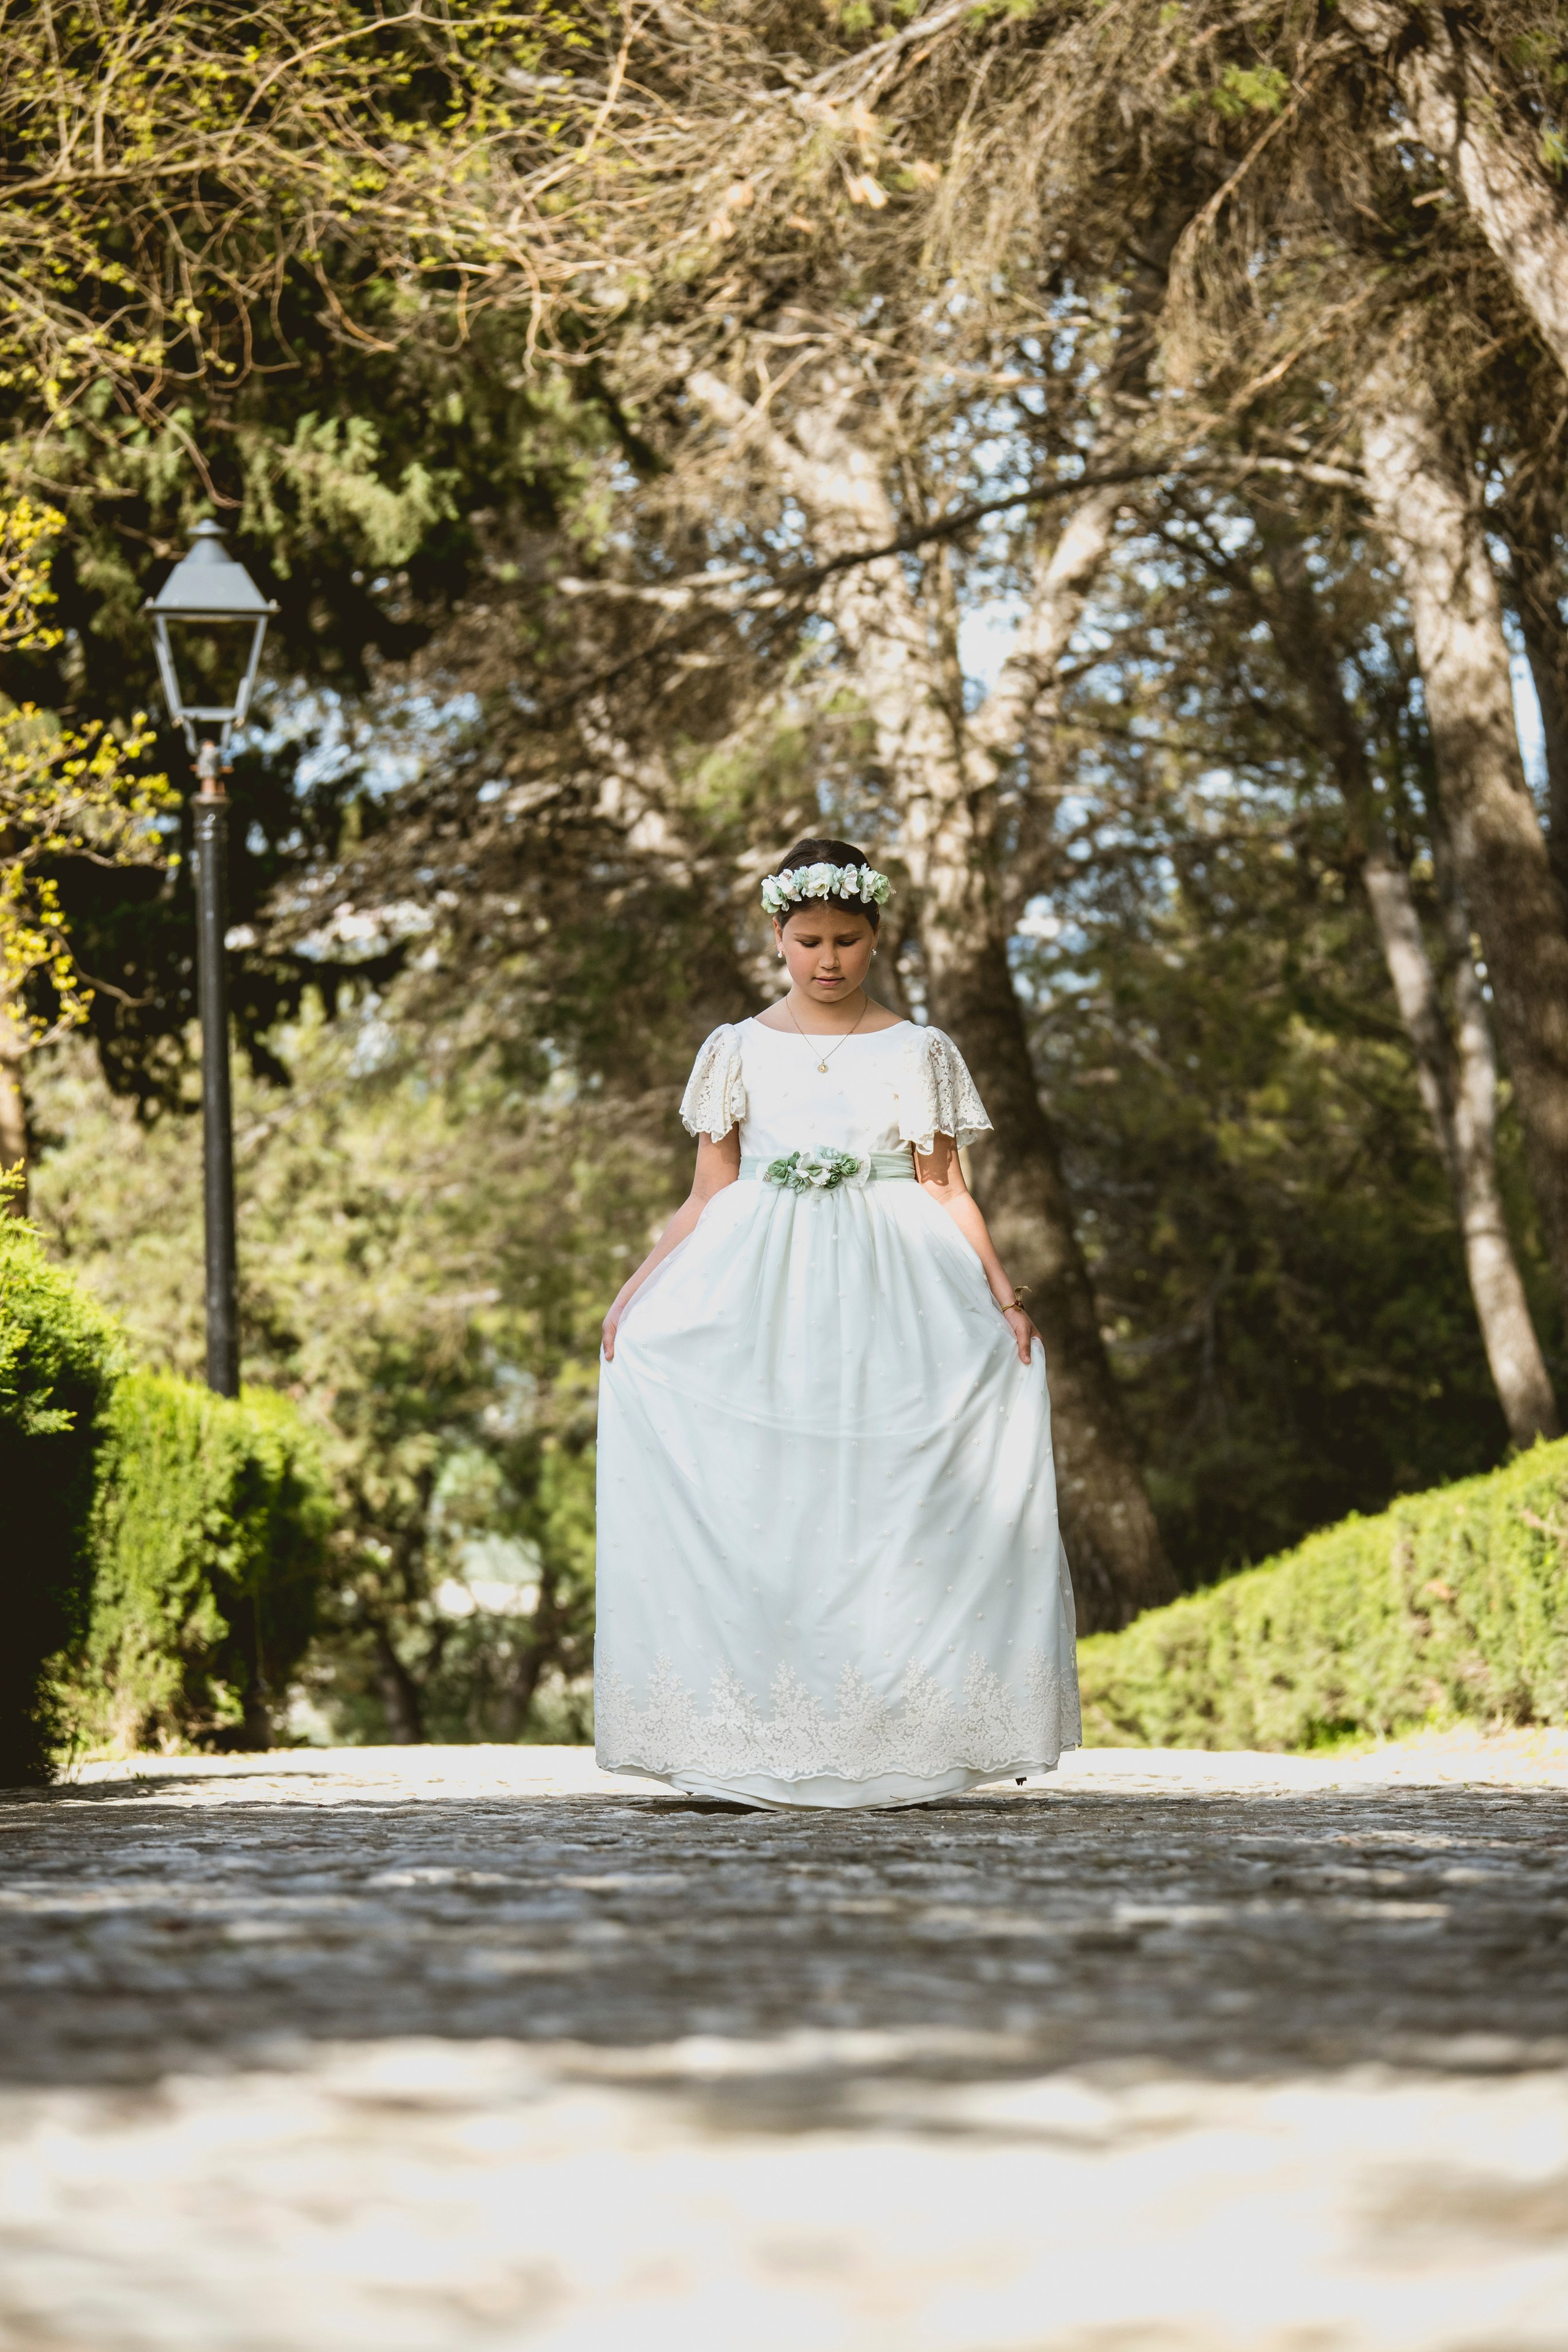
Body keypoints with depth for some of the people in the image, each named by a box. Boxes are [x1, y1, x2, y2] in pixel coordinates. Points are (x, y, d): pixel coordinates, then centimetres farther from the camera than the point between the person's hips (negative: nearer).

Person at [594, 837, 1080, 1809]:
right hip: (759, 1293, 1)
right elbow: (707, 1197, 11)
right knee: (756, 1506, -9)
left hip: (891, 1293, -1)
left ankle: (898, 1744, -7)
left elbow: (947, 1191, 7)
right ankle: (764, 1748, -8)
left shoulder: (918, 1052, 10)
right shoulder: (740, 1050, 12)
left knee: (889, 1504, -9)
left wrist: (1002, 1292, -6)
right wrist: (637, 1289, -2)